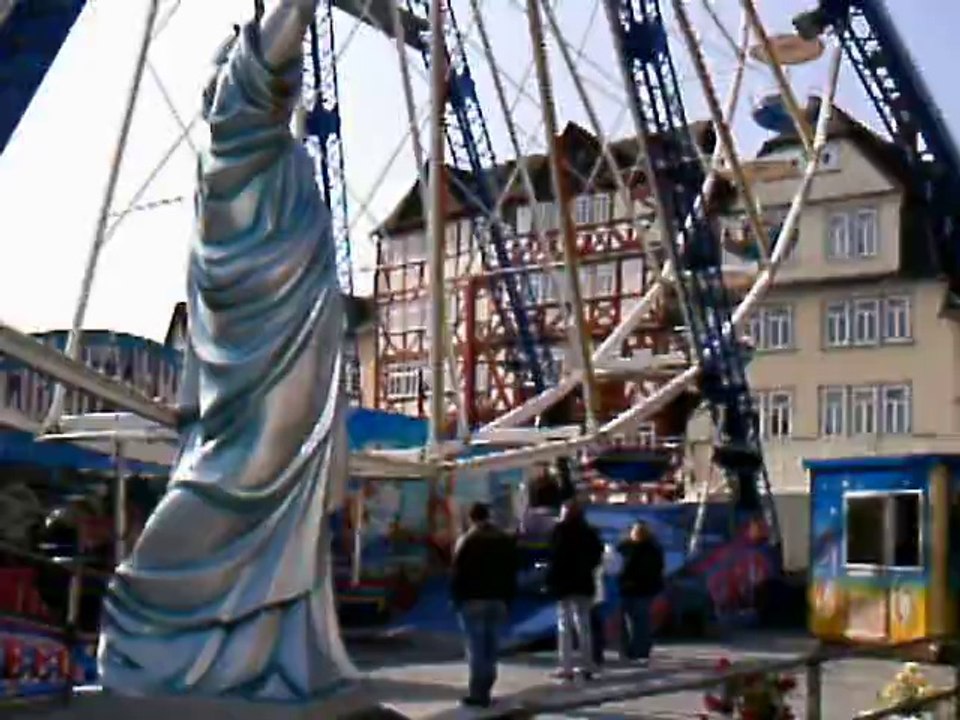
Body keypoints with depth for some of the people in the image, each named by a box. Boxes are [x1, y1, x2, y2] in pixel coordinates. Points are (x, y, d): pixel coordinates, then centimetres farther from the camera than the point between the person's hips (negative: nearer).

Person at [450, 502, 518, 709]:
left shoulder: (466, 541, -6)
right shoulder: (506, 540, 10)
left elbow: (458, 574, -9)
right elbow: (512, 575, 10)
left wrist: (457, 599, -1)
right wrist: (507, 600, 13)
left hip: (473, 601, -5)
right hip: (498, 601, 5)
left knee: (476, 649, -5)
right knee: (491, 648, 8)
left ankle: (477, 693, -7)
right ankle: (485, 692, 9)